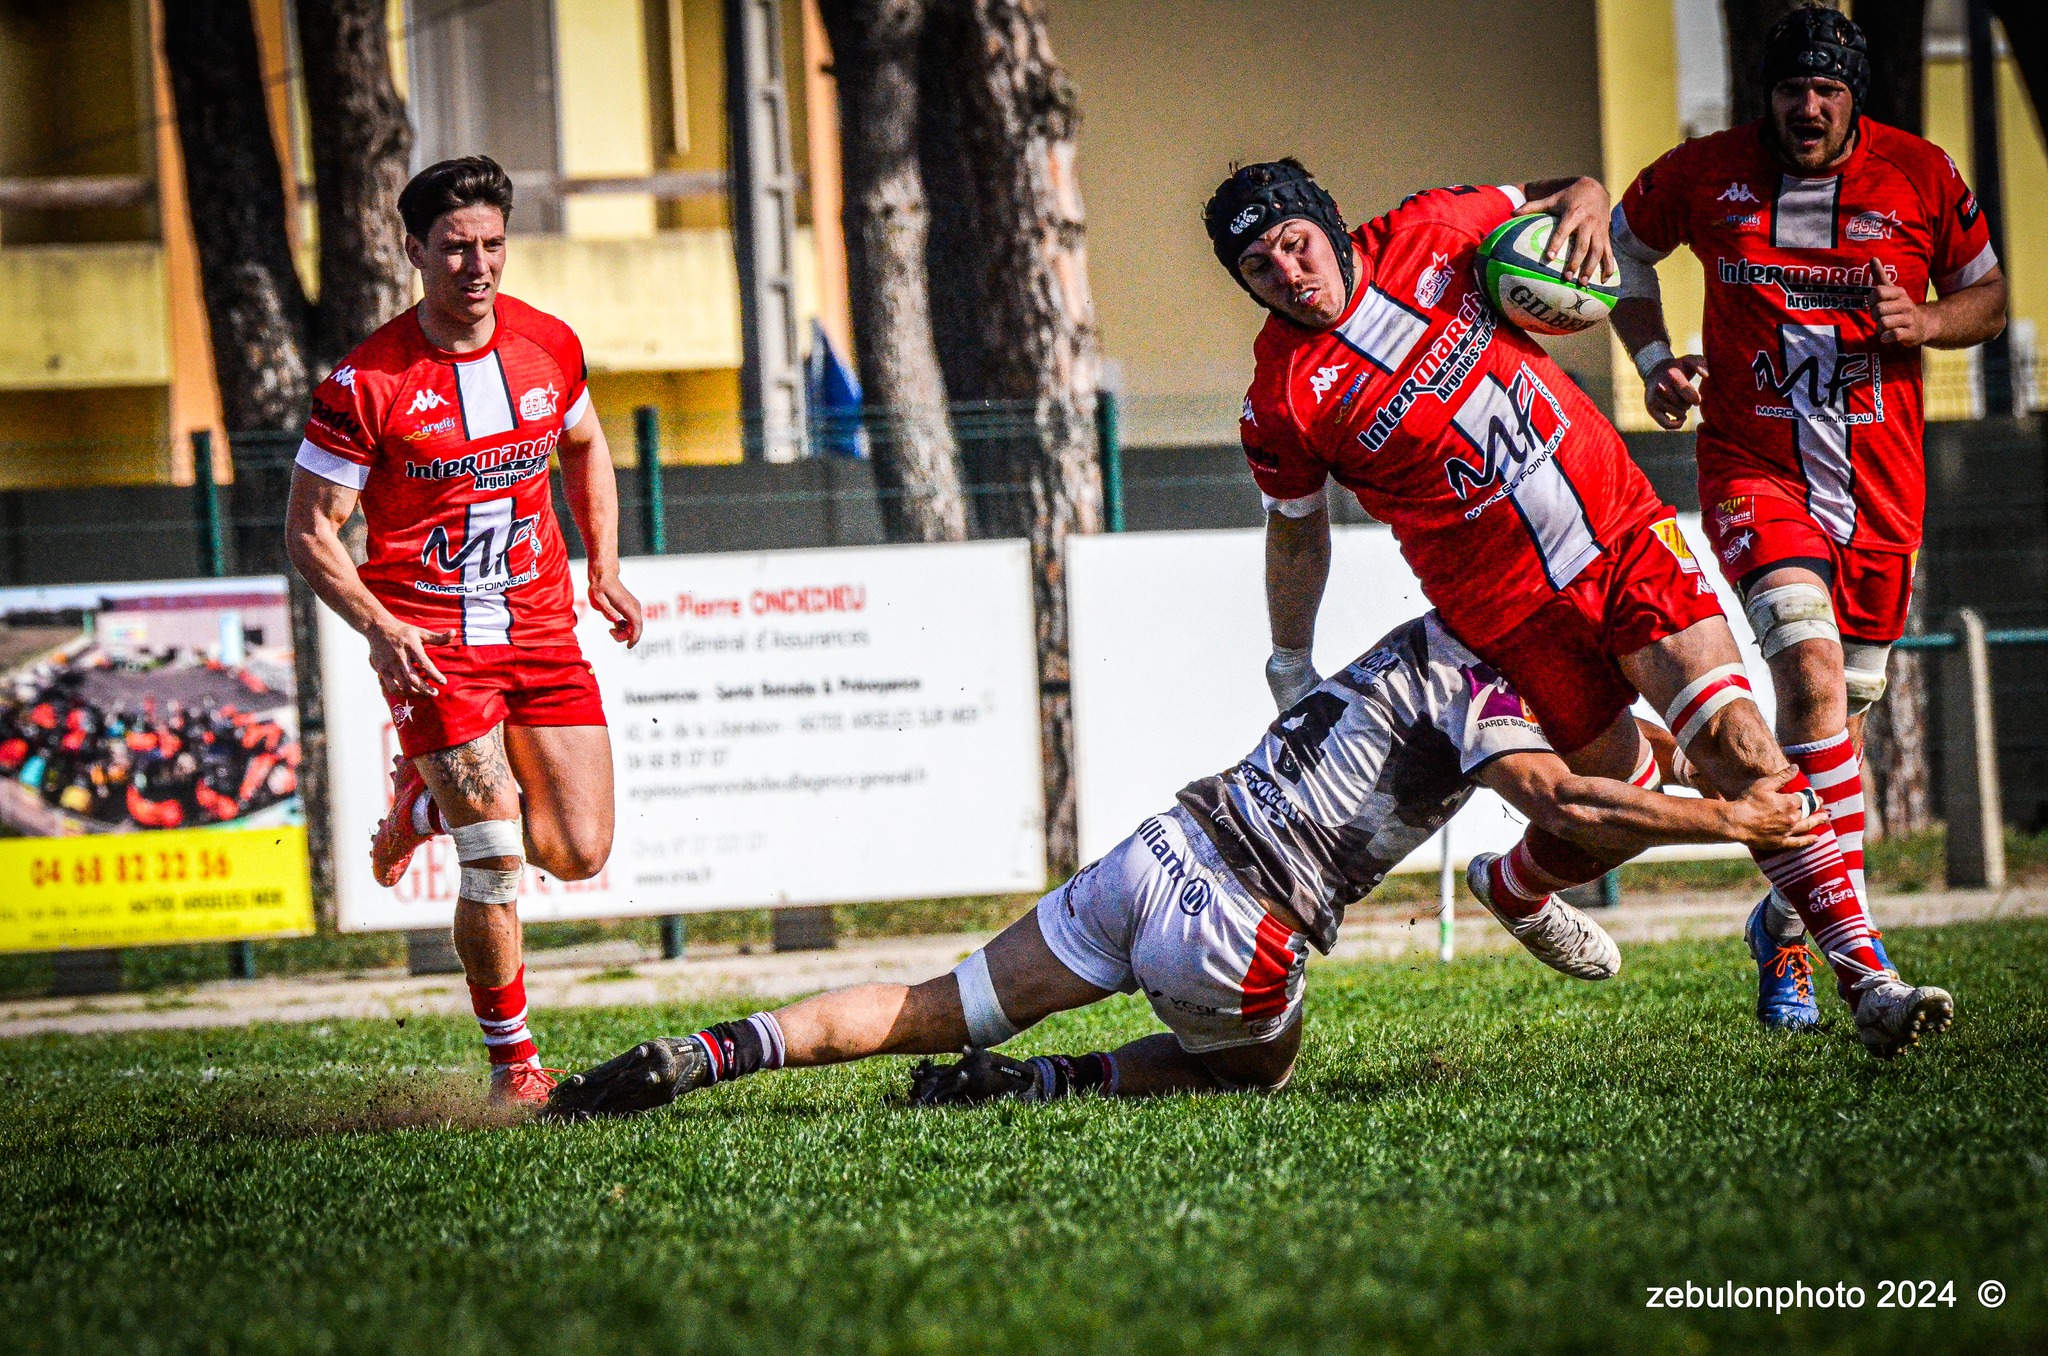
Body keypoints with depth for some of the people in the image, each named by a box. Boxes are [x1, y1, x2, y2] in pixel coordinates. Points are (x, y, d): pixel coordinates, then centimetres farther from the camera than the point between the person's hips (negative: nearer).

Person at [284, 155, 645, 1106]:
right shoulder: (367, 383, -13)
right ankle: (512, 1062, 7)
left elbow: (585, 449, 22)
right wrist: (380, 628, -21)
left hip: (540, 628, 5)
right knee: (499, 868, -12)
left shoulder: (550, 348, 1)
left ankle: (432, 797, 28)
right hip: (431, 649, -5)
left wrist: (604, 569, 11)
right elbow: (309, 532, -7)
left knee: (581, 852, -1)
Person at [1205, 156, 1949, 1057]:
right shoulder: (1283, 403, -10)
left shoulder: (1422, 236, -3)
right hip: (1514, 605, -2)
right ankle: (1513, 890, 38)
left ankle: (1865, 976, -11)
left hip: (1621, 521, 2)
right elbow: (1296, 534, 7)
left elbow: (1541, 198, 13)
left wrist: (1584, 204, -9)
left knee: (1739, 748, -11)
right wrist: (1289, 668, 13)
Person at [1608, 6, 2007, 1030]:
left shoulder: (1922, 177, -1)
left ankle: (1785, 928, 34)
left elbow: (1988, 297, 11)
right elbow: (1621, 240, 17)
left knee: (1838, 722, 10)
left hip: (1881, 485, 3)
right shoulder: (1707, 175, -2)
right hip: (1754, 472, -3)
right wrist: (1652, 358, 3)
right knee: (1813, 677, -25)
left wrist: (1925, 322, -11)